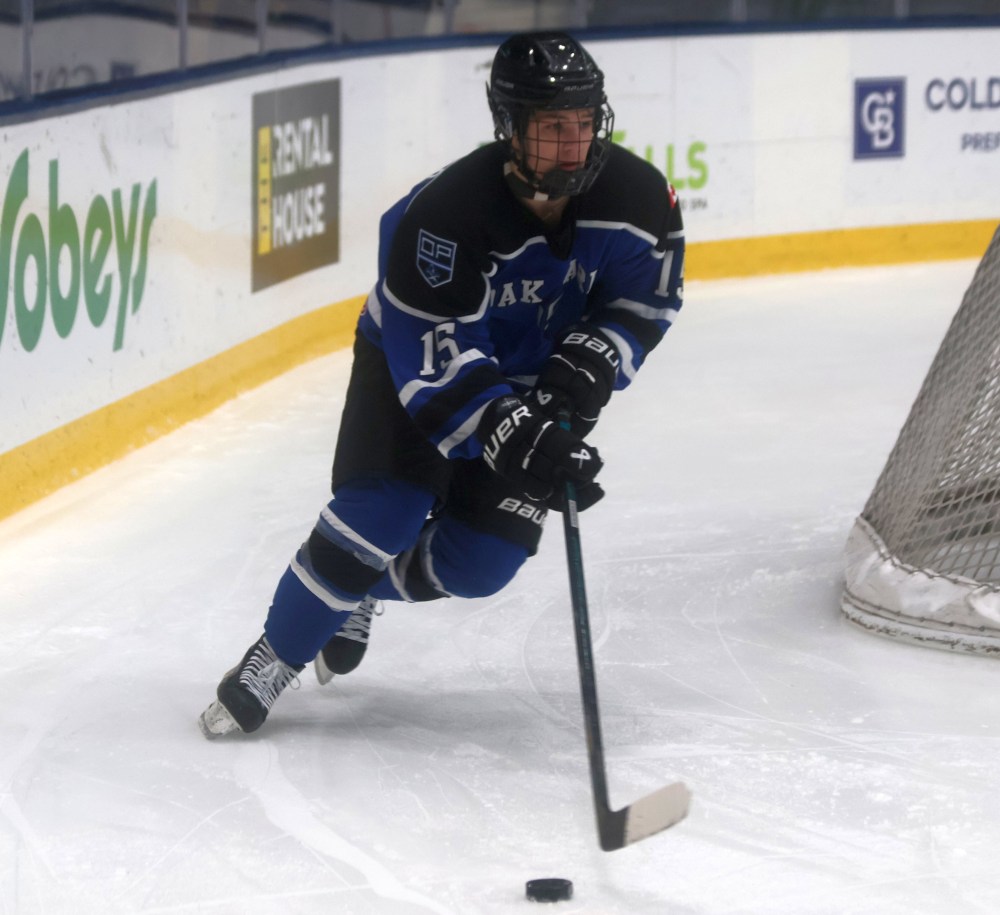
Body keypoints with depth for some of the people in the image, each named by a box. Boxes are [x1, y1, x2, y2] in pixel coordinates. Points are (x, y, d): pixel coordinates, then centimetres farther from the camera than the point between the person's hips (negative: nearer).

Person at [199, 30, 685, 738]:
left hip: (536, 380, 4)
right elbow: (434, 360, -35)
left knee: (479, 560, -5)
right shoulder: (447, 212, -36)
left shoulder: (637, 197, -23)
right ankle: (271, 663, -2)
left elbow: (645, 303, -7)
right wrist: (515, 437, -46)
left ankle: (361, 594, 26)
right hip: (413, 359, -4)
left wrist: (588, 368, -25)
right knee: (378, 518, -20)